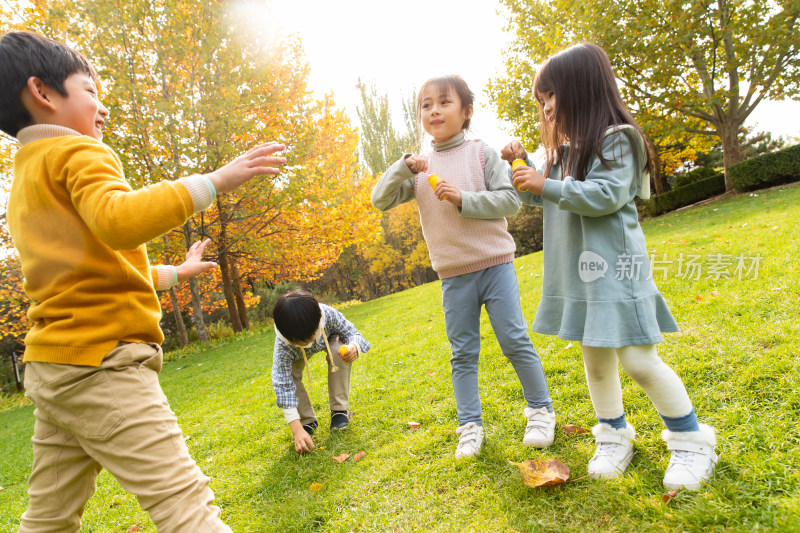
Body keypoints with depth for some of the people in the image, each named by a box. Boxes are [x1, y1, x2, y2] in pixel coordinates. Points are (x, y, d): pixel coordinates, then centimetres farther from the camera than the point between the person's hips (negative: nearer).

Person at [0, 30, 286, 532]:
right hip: (102, 363, -10)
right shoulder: (78, 153, -5)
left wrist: (173, 273, 32)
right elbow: (118, 221, -28)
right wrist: (213, 181, -28)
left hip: (50, 367, 10)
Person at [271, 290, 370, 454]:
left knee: (340, 352, -32)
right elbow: (283, 386, -40)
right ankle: (308, 421, -4)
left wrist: (354, 347, -53)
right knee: (286, 374, -27)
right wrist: (296, 429, -46)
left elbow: (352, 333, -26)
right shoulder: (283, 346, -40)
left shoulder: (328, 314, -41)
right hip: (297, 355, 0)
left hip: (329, 338, 0)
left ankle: (339, 409, -13)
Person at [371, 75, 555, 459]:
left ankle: (540, 410, 22)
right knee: (463, 354, 8)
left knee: (515, 341, 2)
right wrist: (403, 167, -13)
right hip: (454, 275, 3)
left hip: (495, 264, -2)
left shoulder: (482, 153, 0)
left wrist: (463, 200, -18)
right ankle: (470, 426, 20)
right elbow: (380, 200, 1)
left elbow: (510, 201, -7)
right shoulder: (421, 168, 8)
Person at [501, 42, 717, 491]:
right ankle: (615, 436, 30)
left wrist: (545, 185, -20)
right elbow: (545, 197, 25)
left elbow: (607, 195, -21)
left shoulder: (615, 139, -9)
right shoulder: (566, 148, 15)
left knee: (639, 360, -4)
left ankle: (692, 441, 17)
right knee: (596, 360, 13)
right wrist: (523, 163, 10)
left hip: (614, 268, -8)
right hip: (579, 271, 8)